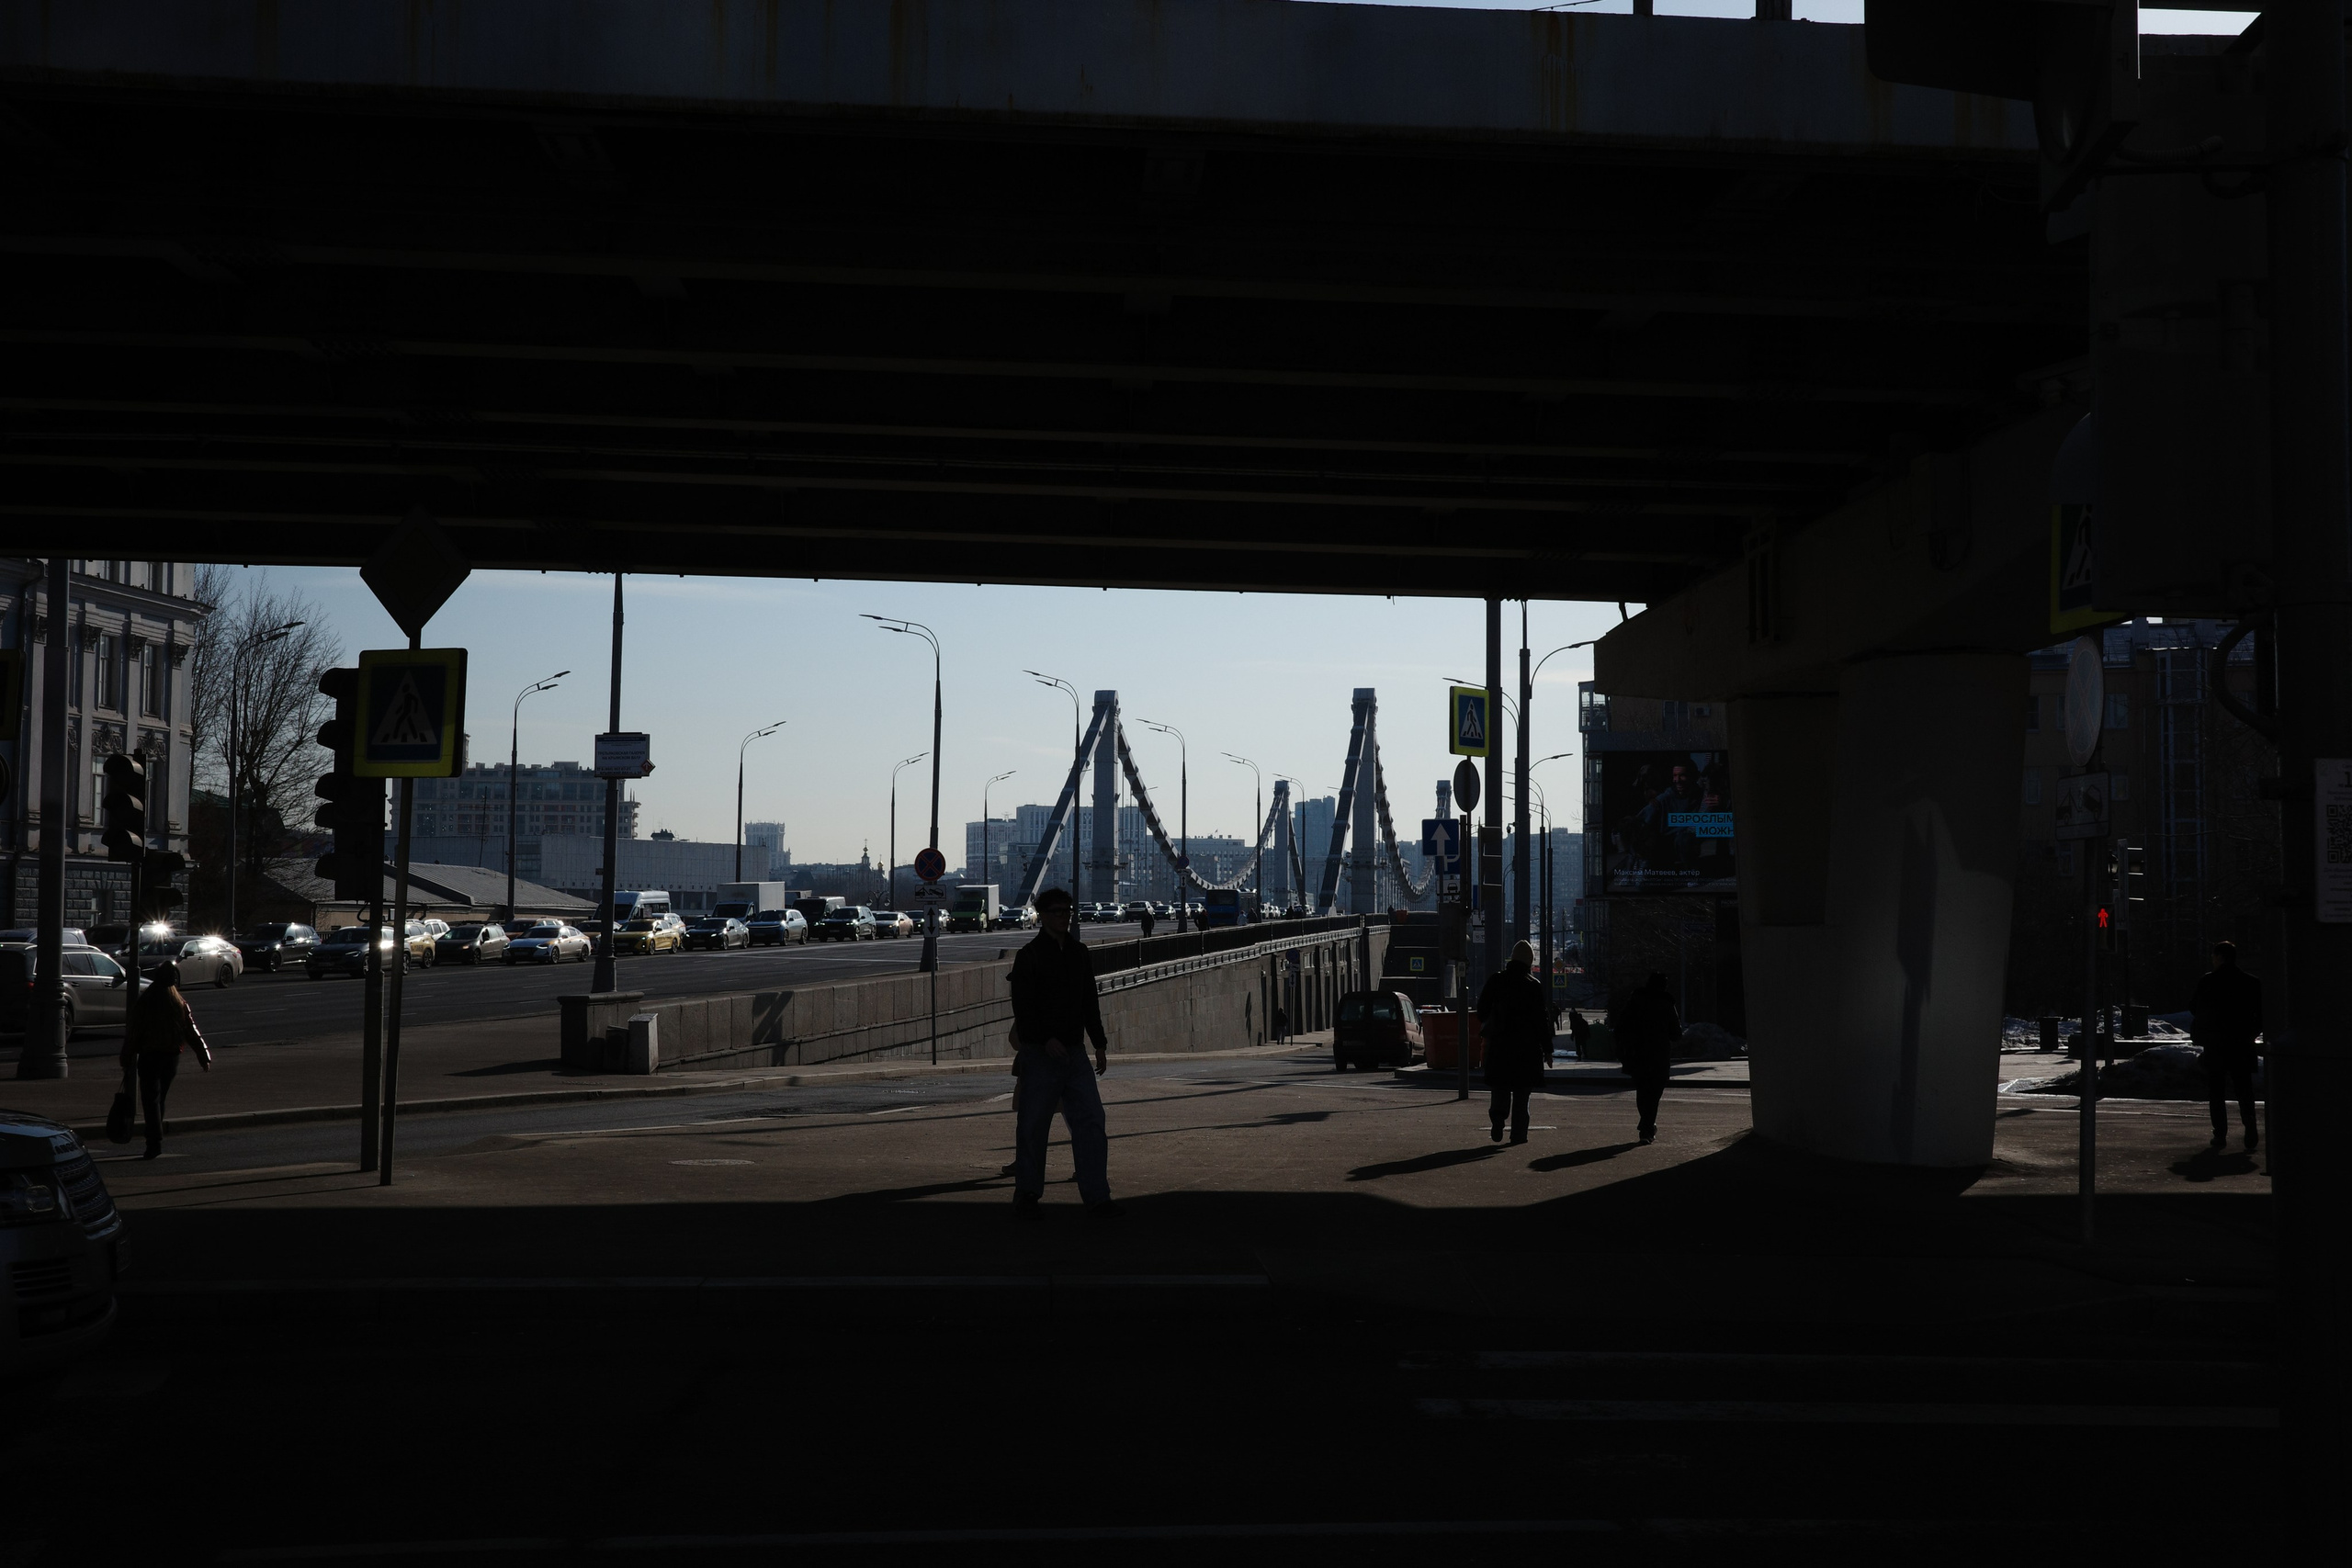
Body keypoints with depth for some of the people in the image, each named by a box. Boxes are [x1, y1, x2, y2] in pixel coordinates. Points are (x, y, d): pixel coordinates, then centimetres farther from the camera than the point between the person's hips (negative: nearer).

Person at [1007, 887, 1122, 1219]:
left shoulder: (1080, 953, 13)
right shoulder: (1029, 956, -6)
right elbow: (1023, 1007, -12)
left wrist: (1100, 1045, 16)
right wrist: (1047, 1040, -23)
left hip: (1075, 1053, 5)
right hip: (1039, 1054, -5)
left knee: (1091, 1121, -2)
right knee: (1032, 1126, 1)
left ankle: (1097, 1197, -1)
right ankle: (1026, 1195, 15)